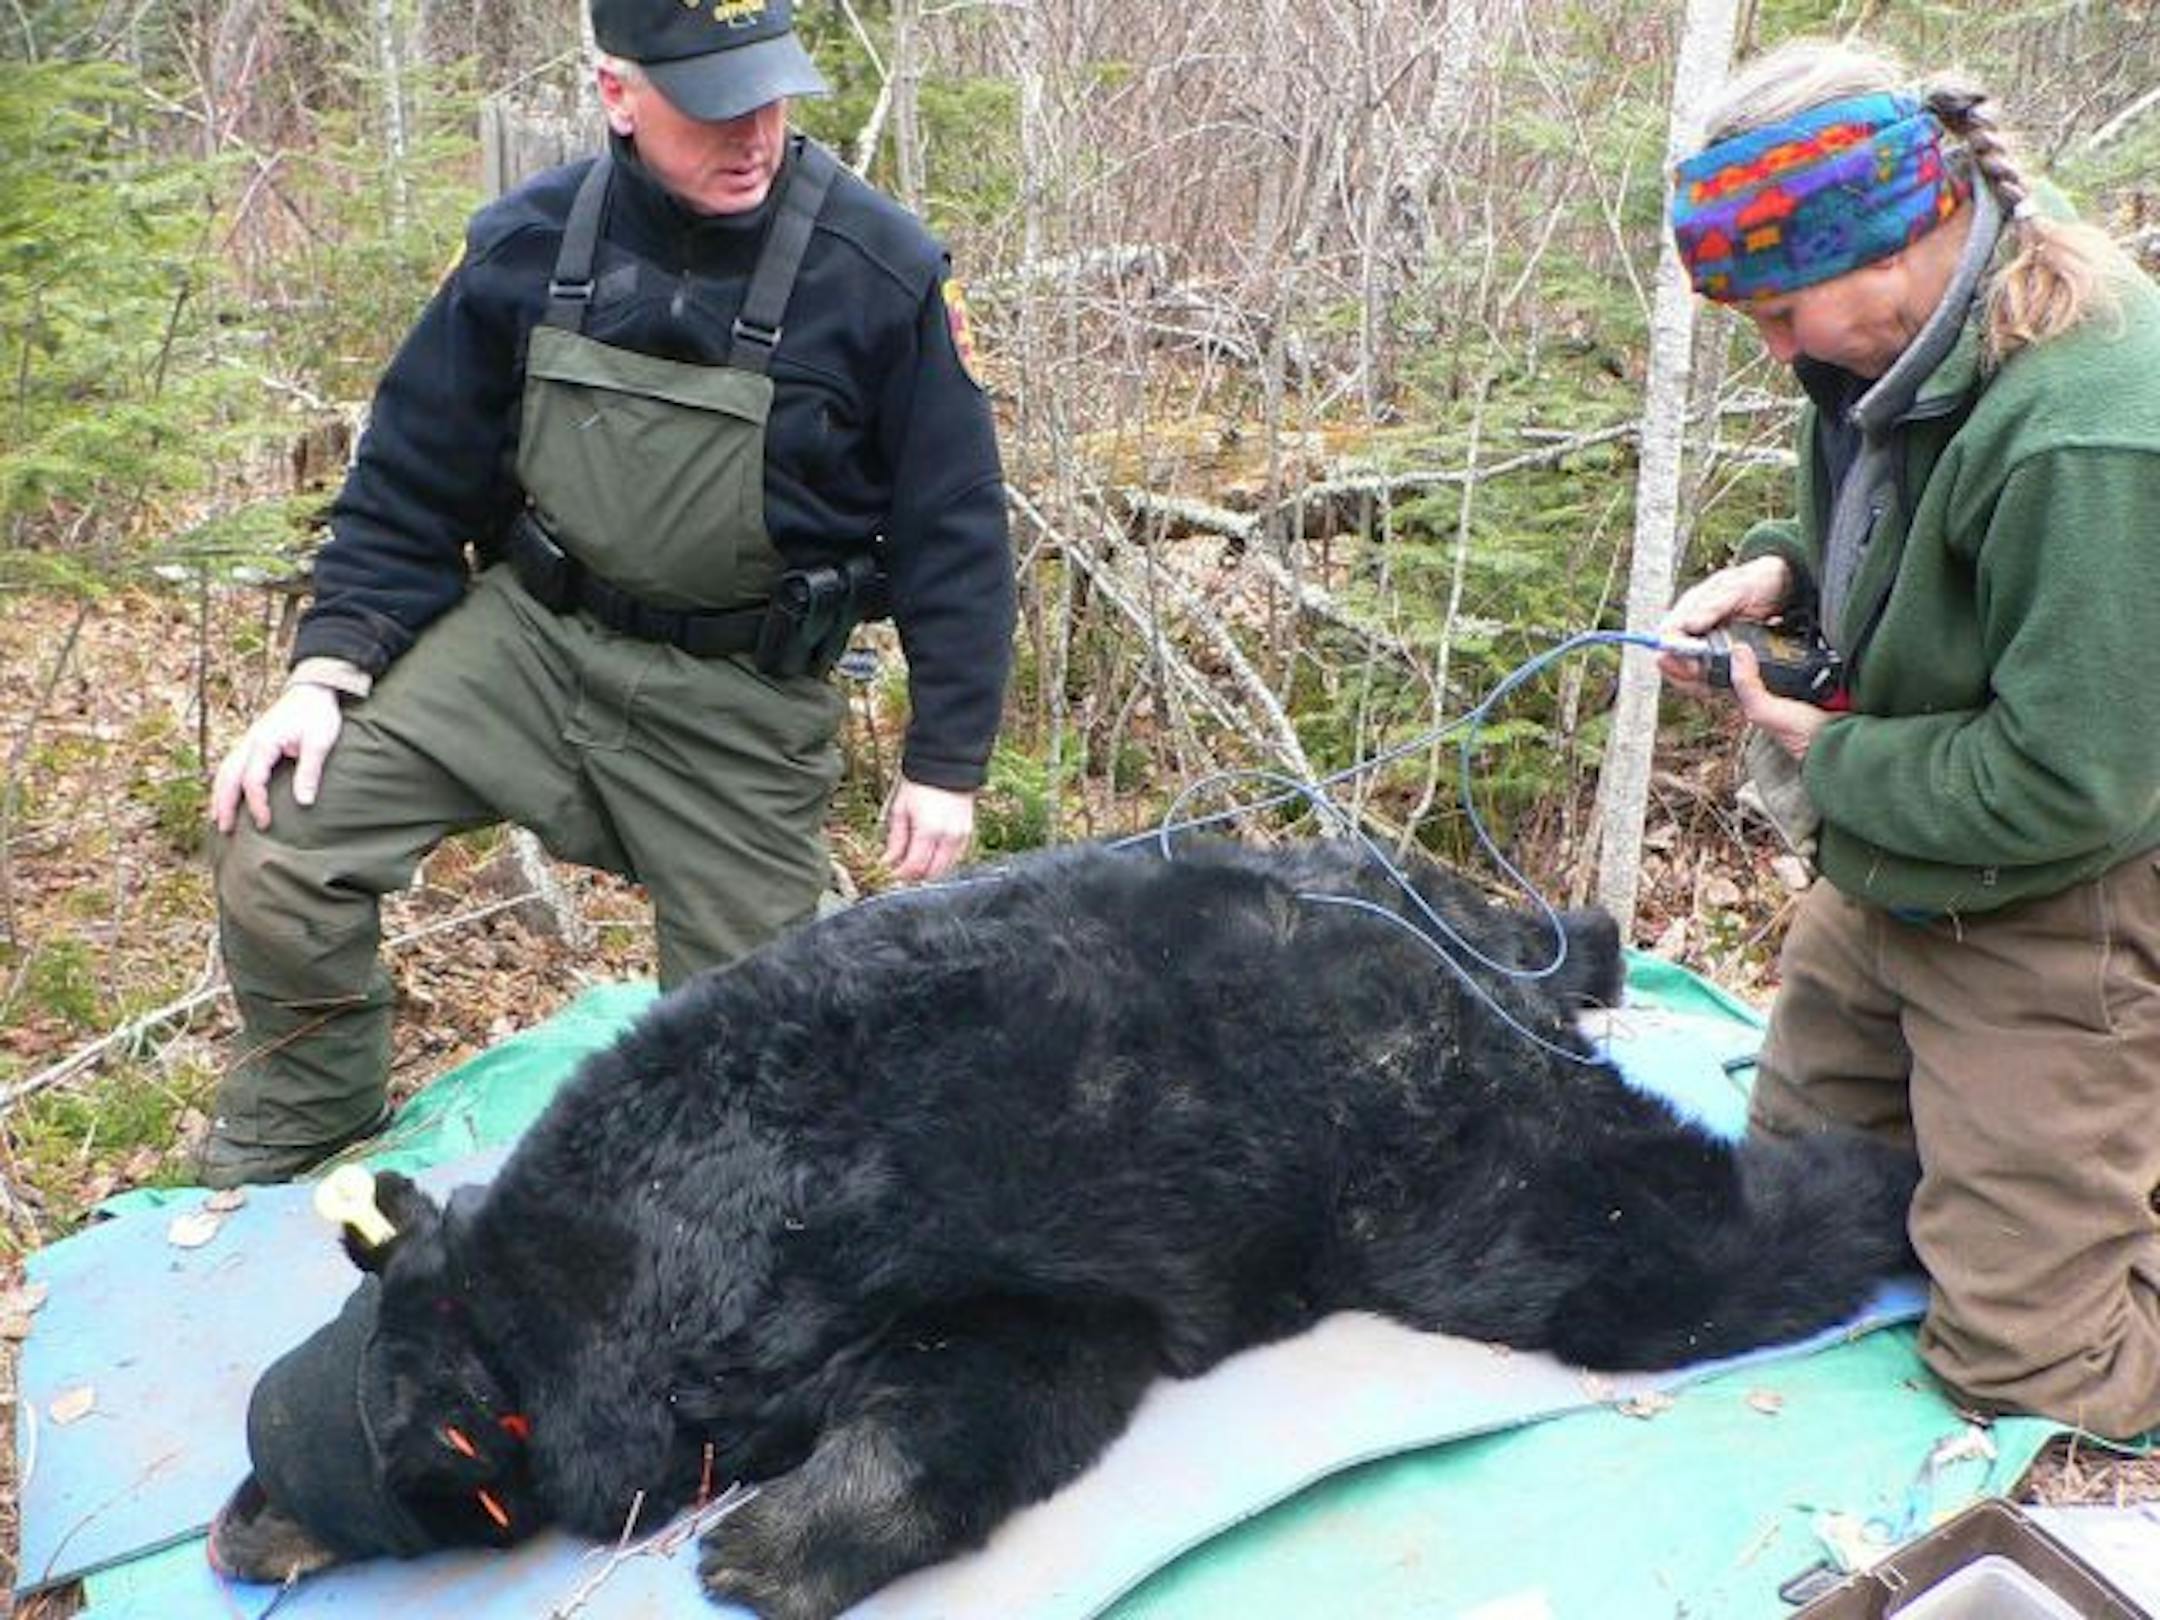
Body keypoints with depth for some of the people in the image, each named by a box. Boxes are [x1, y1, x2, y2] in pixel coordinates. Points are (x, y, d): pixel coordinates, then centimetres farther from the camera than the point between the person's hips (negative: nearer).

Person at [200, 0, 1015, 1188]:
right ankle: (296, 1137, 16)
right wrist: (329, 667, -7)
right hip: (529, 632, 2)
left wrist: (946, 760, -6)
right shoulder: (524, 247, -6)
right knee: (276, 836, -10)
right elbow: (411, 475, 4)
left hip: (739, 700, -2)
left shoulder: (879, 274, -14)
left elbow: (954, 528, -6)